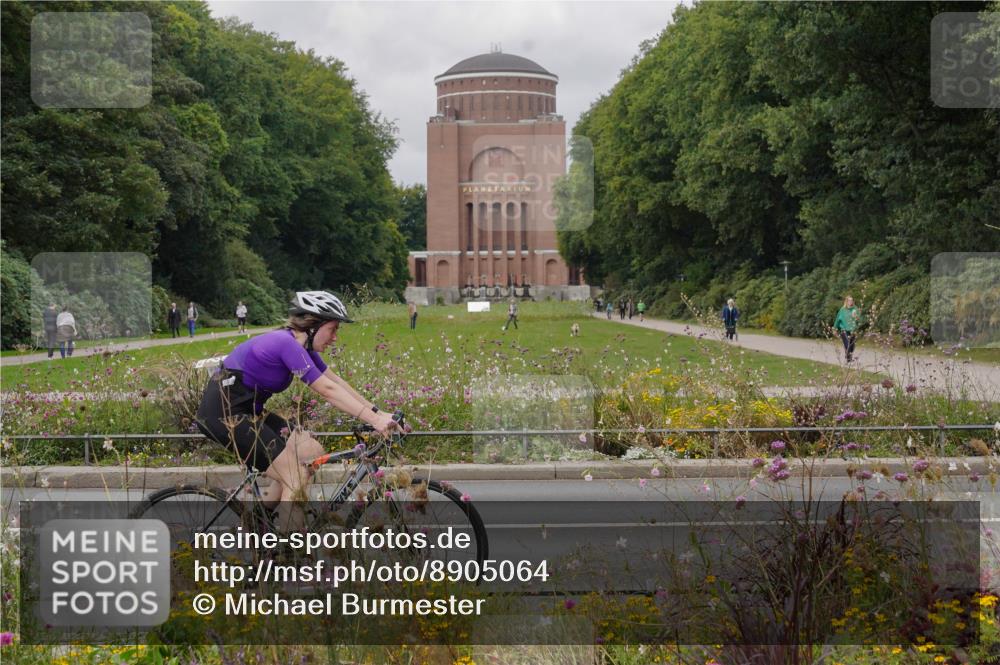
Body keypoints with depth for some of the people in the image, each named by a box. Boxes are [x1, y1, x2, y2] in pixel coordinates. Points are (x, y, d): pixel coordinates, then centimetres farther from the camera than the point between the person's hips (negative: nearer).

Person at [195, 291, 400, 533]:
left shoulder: (302, 346, 8)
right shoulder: (287, 344, -21)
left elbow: (337, 382, 9)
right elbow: (329, 391, -24)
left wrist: (377, 412, 2)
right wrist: (374, 420, -26)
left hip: (245, 410, 10)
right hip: (223, 411, -10)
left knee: (312, 453, 5)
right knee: (297, 478, -12)